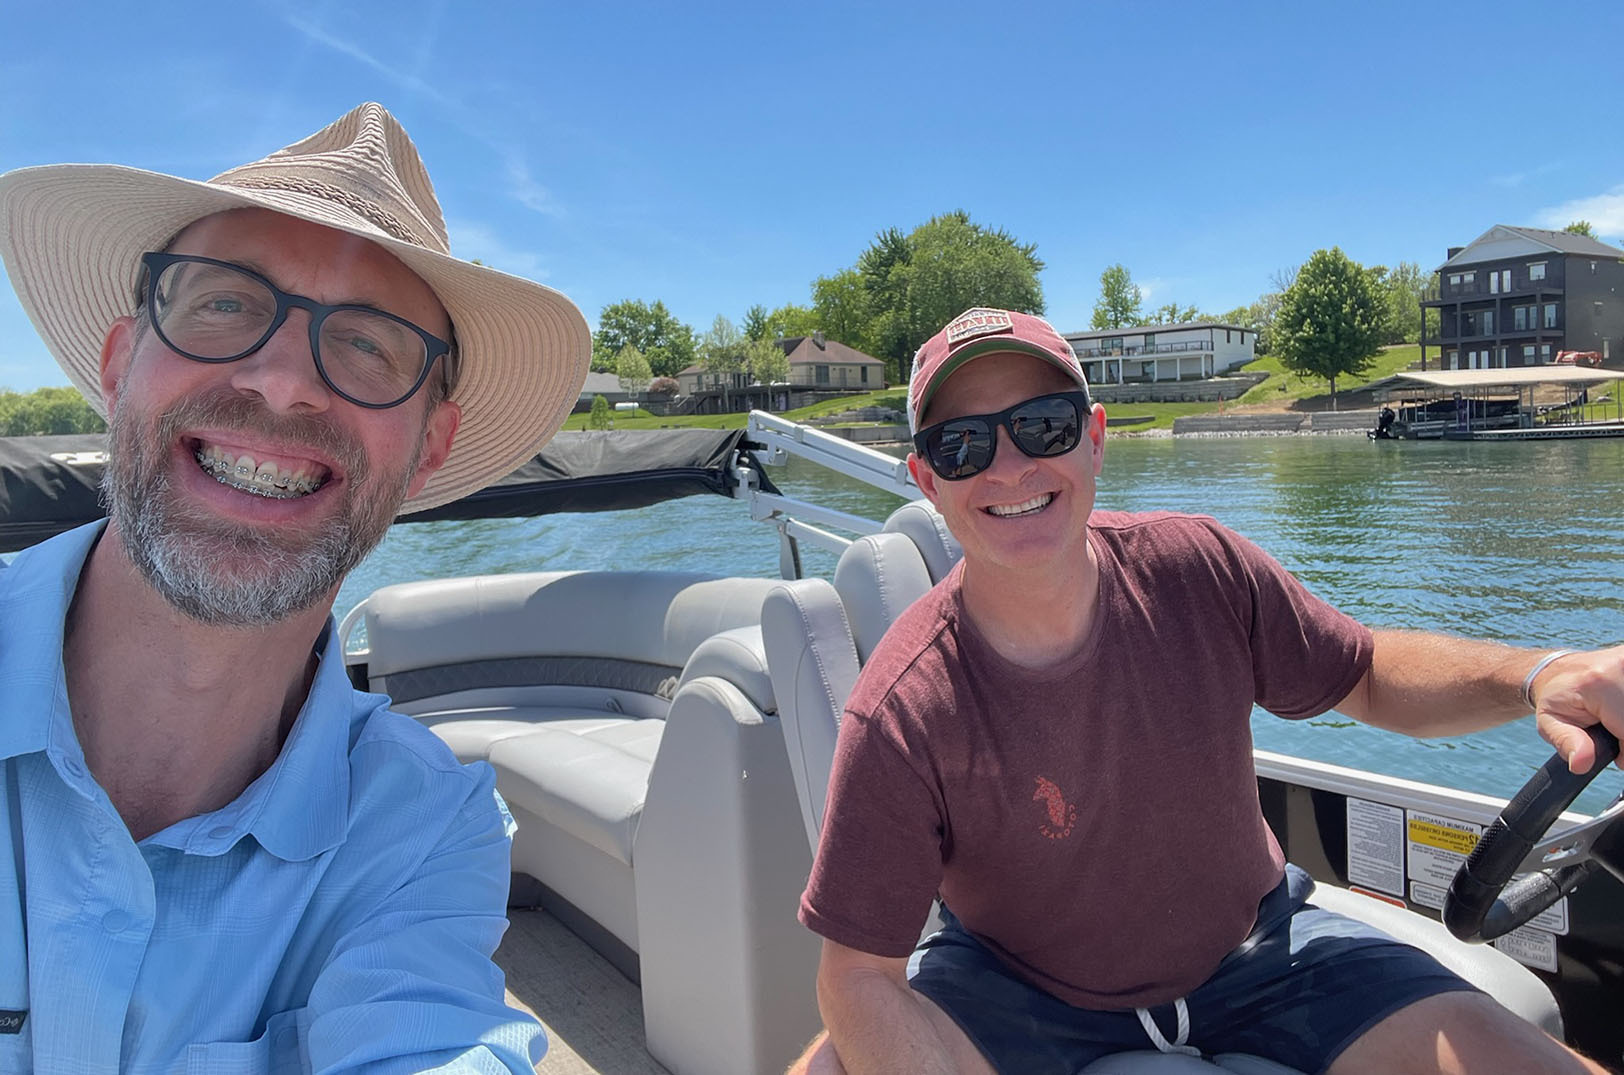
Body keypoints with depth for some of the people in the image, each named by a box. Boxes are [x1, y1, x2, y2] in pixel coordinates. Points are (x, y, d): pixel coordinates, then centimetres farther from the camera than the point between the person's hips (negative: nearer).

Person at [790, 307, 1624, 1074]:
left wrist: (1538, 676, -22)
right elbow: (860, 975, -23)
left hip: (1253, 952, 2)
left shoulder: (1200, 569, -18)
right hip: (1018, 990, -1)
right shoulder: (901, 712, -28)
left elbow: (1368, 676, -2)